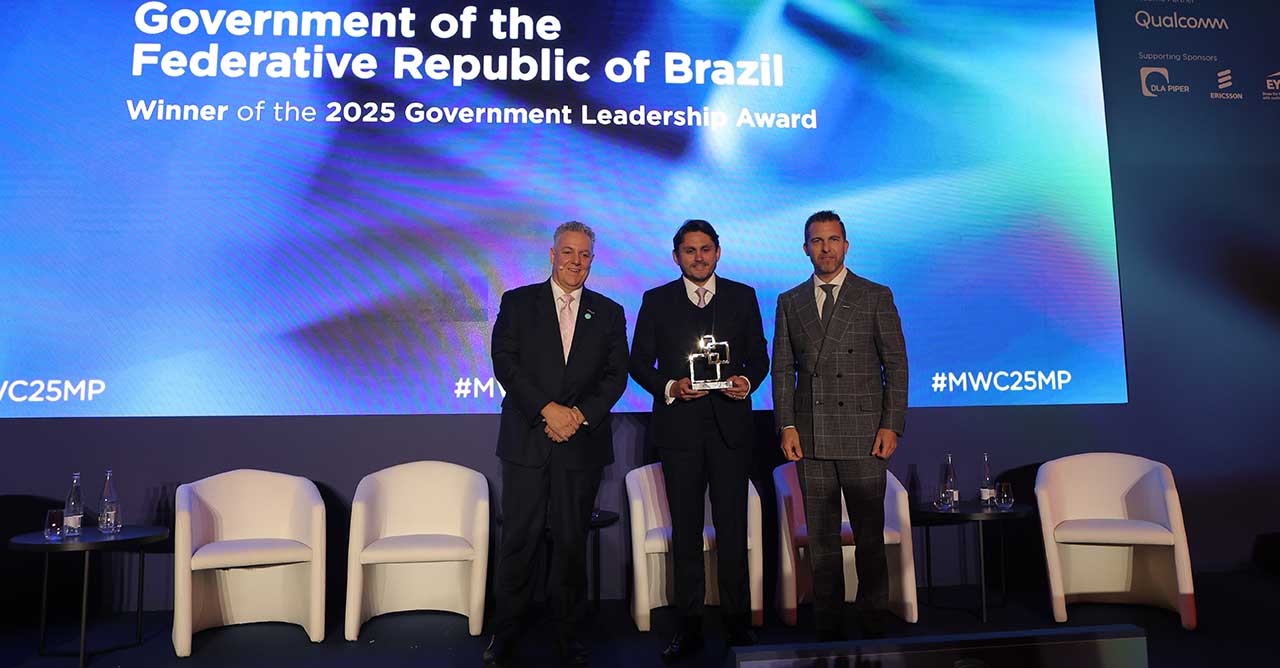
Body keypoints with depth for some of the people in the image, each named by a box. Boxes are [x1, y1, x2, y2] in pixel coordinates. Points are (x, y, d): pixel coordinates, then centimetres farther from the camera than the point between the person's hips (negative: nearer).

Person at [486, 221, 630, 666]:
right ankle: (506, 630, 19)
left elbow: (616, 375, 4)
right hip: (526, 441, -1)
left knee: (572, 541, 7)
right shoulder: (518, 303, 6)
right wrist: (547, 409, -14)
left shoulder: (609, 313, 11)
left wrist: (579, 413, -11)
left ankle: (567, 632, 20)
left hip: (583, 443, 1)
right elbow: (505, 362, -5)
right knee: (518, 539, 4)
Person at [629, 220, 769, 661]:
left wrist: (748, 381, -10)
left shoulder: (743, 297, 9)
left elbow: (759, 356, 11)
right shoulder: (656, 301, 7)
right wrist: (669, 387, -11)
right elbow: (639, 362, 6)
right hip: (679, 427, 0)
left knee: (733, 528, 3)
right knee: (685, 531, 7)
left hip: (731, 426, 0)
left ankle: (737, 621, 16)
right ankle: (689, 627, 16)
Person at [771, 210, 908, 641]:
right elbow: (782, 370, 10)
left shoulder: (876, 297, 4)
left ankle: (873, 623, 19)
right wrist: (786, 426, 0)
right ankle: (828, 628, 19)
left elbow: (896, 364, 1)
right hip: (810, 438, 2)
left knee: (870, 534, 4)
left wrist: (891, 425, -7)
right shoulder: (790, 302, 12)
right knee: (821, 538, 8)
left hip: (863, 435, -2)